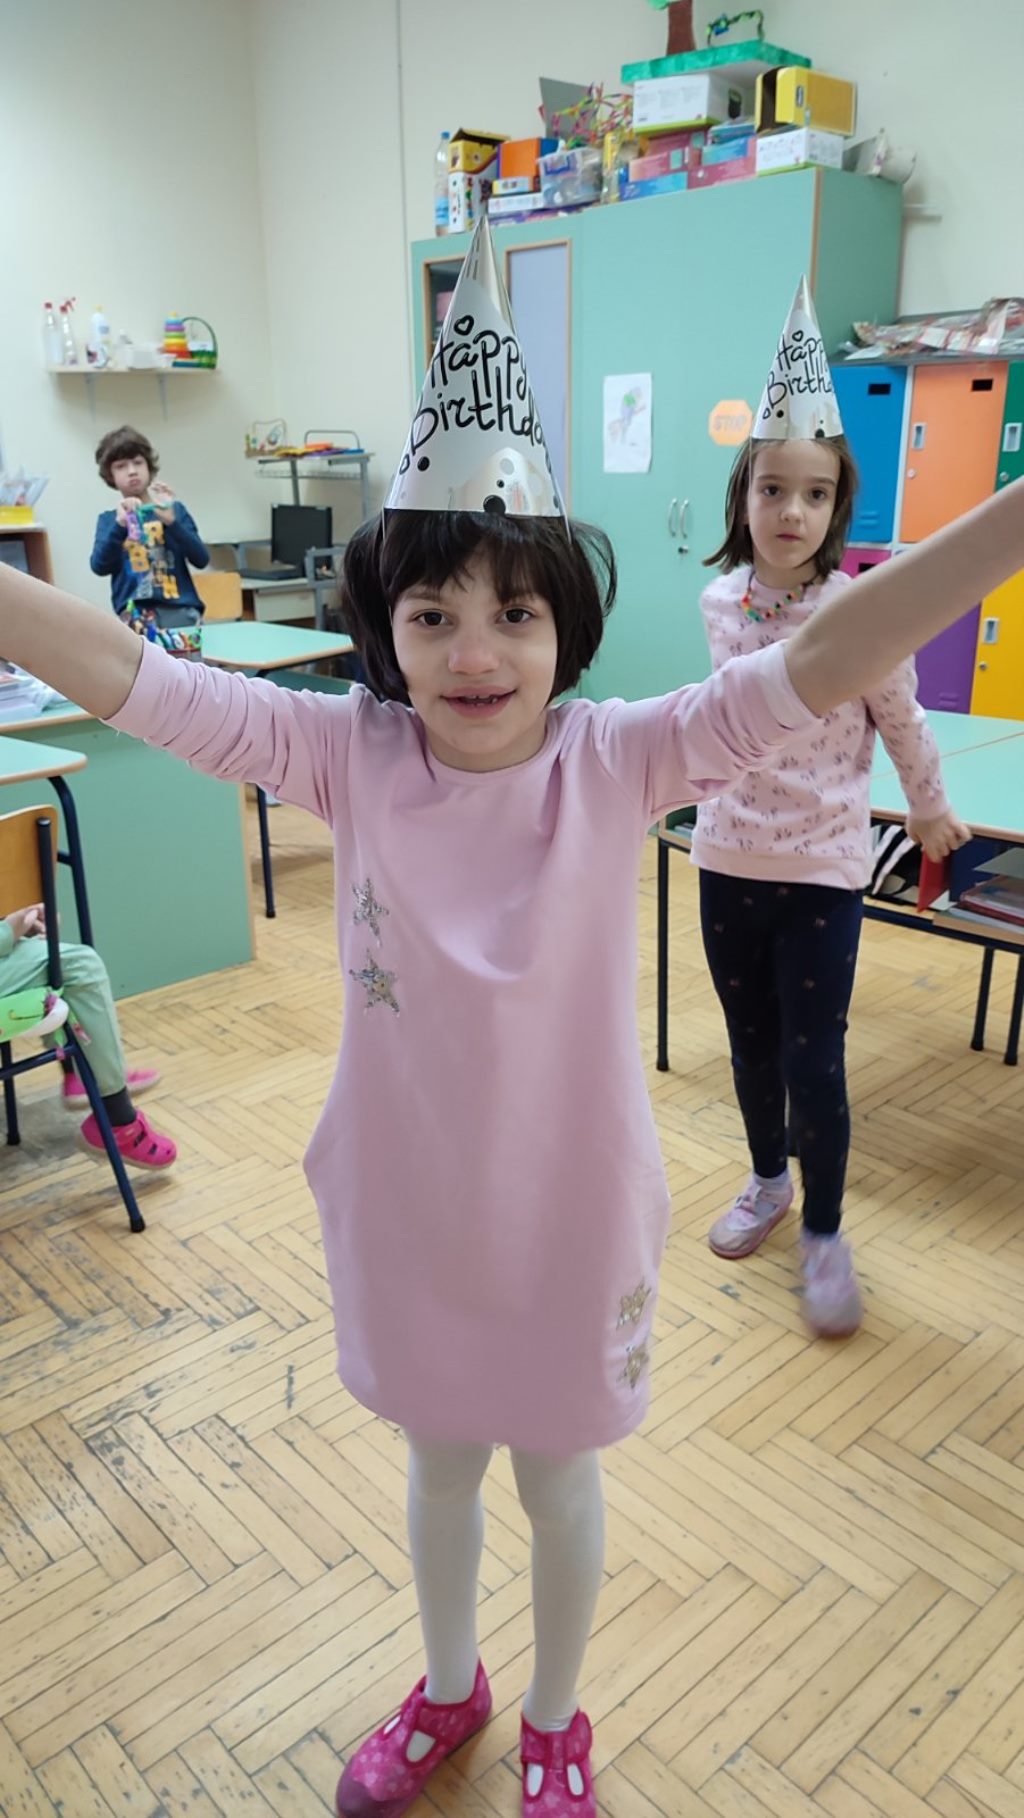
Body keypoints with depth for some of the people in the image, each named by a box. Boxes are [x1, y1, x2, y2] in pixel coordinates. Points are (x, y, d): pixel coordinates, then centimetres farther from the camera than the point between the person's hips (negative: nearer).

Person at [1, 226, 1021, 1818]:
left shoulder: (617, 763, -19)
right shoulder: (348, 754, -14)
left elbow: (816, 668, -30)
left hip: (567, 1207, -1)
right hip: (407, 1201, 2)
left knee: (557, 1475, 23)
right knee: (439, 1459, 27)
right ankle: (448, 1690, 58)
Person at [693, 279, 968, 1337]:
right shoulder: (719, 602, -3)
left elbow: (901, 723, 1)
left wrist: (932, 812, 12)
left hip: (823, 870, -4)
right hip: (730, 859, 4)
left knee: (814, 1061, -1)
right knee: (750, 1043, 17)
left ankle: (824, 1234, 21)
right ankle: (768, 1181, 41)